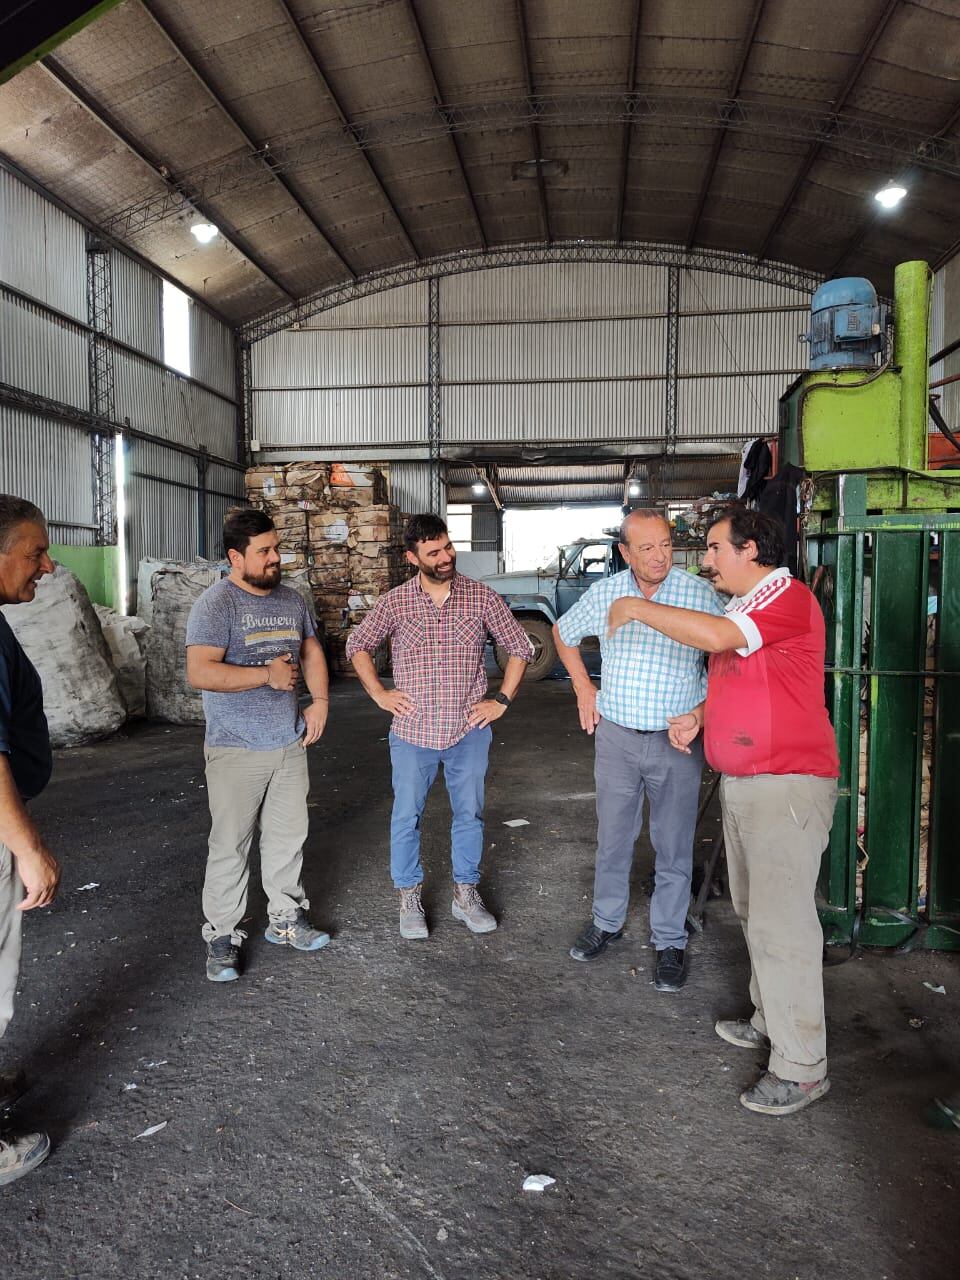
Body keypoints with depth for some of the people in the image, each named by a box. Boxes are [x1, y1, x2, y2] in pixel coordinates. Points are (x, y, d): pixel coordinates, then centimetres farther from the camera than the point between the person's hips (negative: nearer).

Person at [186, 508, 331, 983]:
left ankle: (286, 919, 31)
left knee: (288, 837, 15)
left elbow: (311, 651, 21)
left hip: (289, 743, 6)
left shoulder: (290, 598, 9)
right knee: (230, 846, 2)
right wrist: (267, 675, -18)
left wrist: (319, 701, 7)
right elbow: (200, 673, -24)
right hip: (237, 750, -6)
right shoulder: (216, 604, -14)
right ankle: (221, 936, 16)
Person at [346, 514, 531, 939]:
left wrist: (502, 700, 0)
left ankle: (465, 894, 30)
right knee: (406, 817, 9)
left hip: (469, 731, 1)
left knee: (469, 814, 12)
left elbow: (519, 647, 5)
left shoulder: (481, 598, -4)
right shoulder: (394, 602, -5)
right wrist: (379, 693, 1)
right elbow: (358, 645, 10)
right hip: (412, 732, -1)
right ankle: (409, 897, 28)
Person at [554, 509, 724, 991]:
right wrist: (583, 687, 10)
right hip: (616, 735, 2)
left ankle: (669, 941, 24)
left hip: (678, 739, -2)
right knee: (612, 837, 15)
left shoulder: (699, 593, -9)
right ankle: (606, 922, 35)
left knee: (674, 845, 7)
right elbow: (564, 632, 17)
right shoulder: (605, 594, -1)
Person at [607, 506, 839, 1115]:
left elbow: (716, 636, -30)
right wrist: (698, 716, 9)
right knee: (755, 910, 18)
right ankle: (770, 1020, 33)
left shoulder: (789, 596, -14)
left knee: (781, 921, -7)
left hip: (788, 784, -10)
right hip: (740, 783, 10)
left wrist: (639, 609, -18)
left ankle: (802, 1068, 5)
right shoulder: (743, 608, 16)